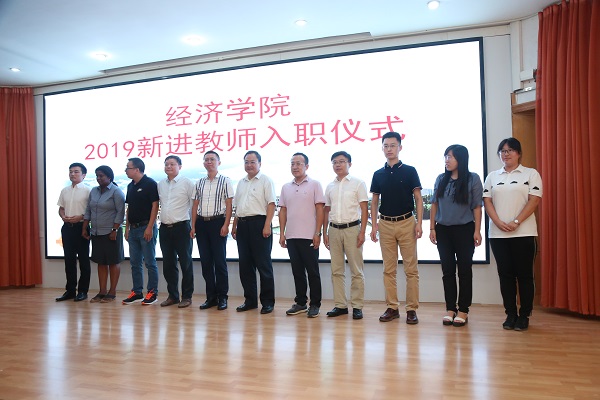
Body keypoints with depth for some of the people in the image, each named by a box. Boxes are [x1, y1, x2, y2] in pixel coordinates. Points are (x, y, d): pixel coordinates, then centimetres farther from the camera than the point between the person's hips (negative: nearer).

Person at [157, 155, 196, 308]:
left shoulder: (186, 182, -4)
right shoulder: (160, 184, 11)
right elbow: (158, 204, 19)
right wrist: (162, 221, 14)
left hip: (181, 227, -5)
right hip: (164, 228, 5)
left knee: (186, 263, 1)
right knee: (168, 264, 10)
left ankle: (187, 296, 11)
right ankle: (172, 295, 22)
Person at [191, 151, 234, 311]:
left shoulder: (225, 181, 1)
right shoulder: (199, 183, 14)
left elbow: (229, 204, -4)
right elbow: (195, 205, 14)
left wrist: (226, 225, -13)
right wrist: (193, 226, 7)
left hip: (217, 222, -5)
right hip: (201, 223, 5)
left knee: (220, 261, -2)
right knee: (206, 261, 7)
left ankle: (222, 297, 8)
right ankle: (211, 296, 16)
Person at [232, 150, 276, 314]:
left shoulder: (265, 181, -2)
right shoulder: (241, 182, 18)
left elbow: (271, 204, -10)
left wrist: (267, 226, -19)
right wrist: (234, 226, 16)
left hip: (259, 223, -7)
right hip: (243, 225, 7)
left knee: (263, 264, -2)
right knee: (245, 264, 9)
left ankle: (268, 302, 7)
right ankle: (250, 300, 20)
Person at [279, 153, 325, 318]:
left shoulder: (314, 184, -1)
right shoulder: (286, 187, 12)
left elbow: (320, 210, -5)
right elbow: (283, 211, 13)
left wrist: (317, 233, -11)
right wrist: (282, 233, 6)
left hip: (309, 236, -4)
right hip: (291, 237, 5)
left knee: (312, 272, 2)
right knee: (297, 272, 11)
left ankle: (315, 305, 11)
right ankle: (300, 303, 21)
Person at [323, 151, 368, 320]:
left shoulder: (358, 183, 0)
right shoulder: (330, 187, 12)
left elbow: (364, 209, -3)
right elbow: (326, 211, 15)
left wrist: (362, 232, -10)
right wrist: (324, 233, 9)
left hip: (352, 228, -4)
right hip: (334, 229, 4)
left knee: (356, 270, -1)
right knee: (336, 270, 7)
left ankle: (357, 306, 7)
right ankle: (340, 305, 15)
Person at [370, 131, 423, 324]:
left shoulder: (410, 171, 1)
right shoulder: (378, 174, 9)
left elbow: (418, 199, 0)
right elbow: (374, 202, 12)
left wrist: (419, 223, -10)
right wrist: (374, 224, 2)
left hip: (406, 223, -3)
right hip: (385, 224, 3)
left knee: (411, 269, -1)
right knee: (389, 269, 6)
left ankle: (412, 309, 6)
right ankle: (392, 307, 14)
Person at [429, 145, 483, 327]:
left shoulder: (472, 179, -3)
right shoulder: (441, 179, 6)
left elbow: (477, 207, -3)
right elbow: (434, 204, 8)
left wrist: (477, 231, -8)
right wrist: (432, 228, 4)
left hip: (464, 230, -3)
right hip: (443, 230, 3)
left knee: (464, 270, 4)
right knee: (448, 270, 6)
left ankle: (463, 310, 13)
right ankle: (450, 309, 15)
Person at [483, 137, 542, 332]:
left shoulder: (531, 174, 5)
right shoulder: (492, 177, 14)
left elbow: (534, 200, -5)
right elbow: (487, 201, 6)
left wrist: (516, 222, -15)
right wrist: (499, 223, -10)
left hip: (523, 233, -3)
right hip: (498, 234, 3)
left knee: (524, 275, 1)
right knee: (505, 274, 5)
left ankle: (524, 316, 10)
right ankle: (510, 314, 14)